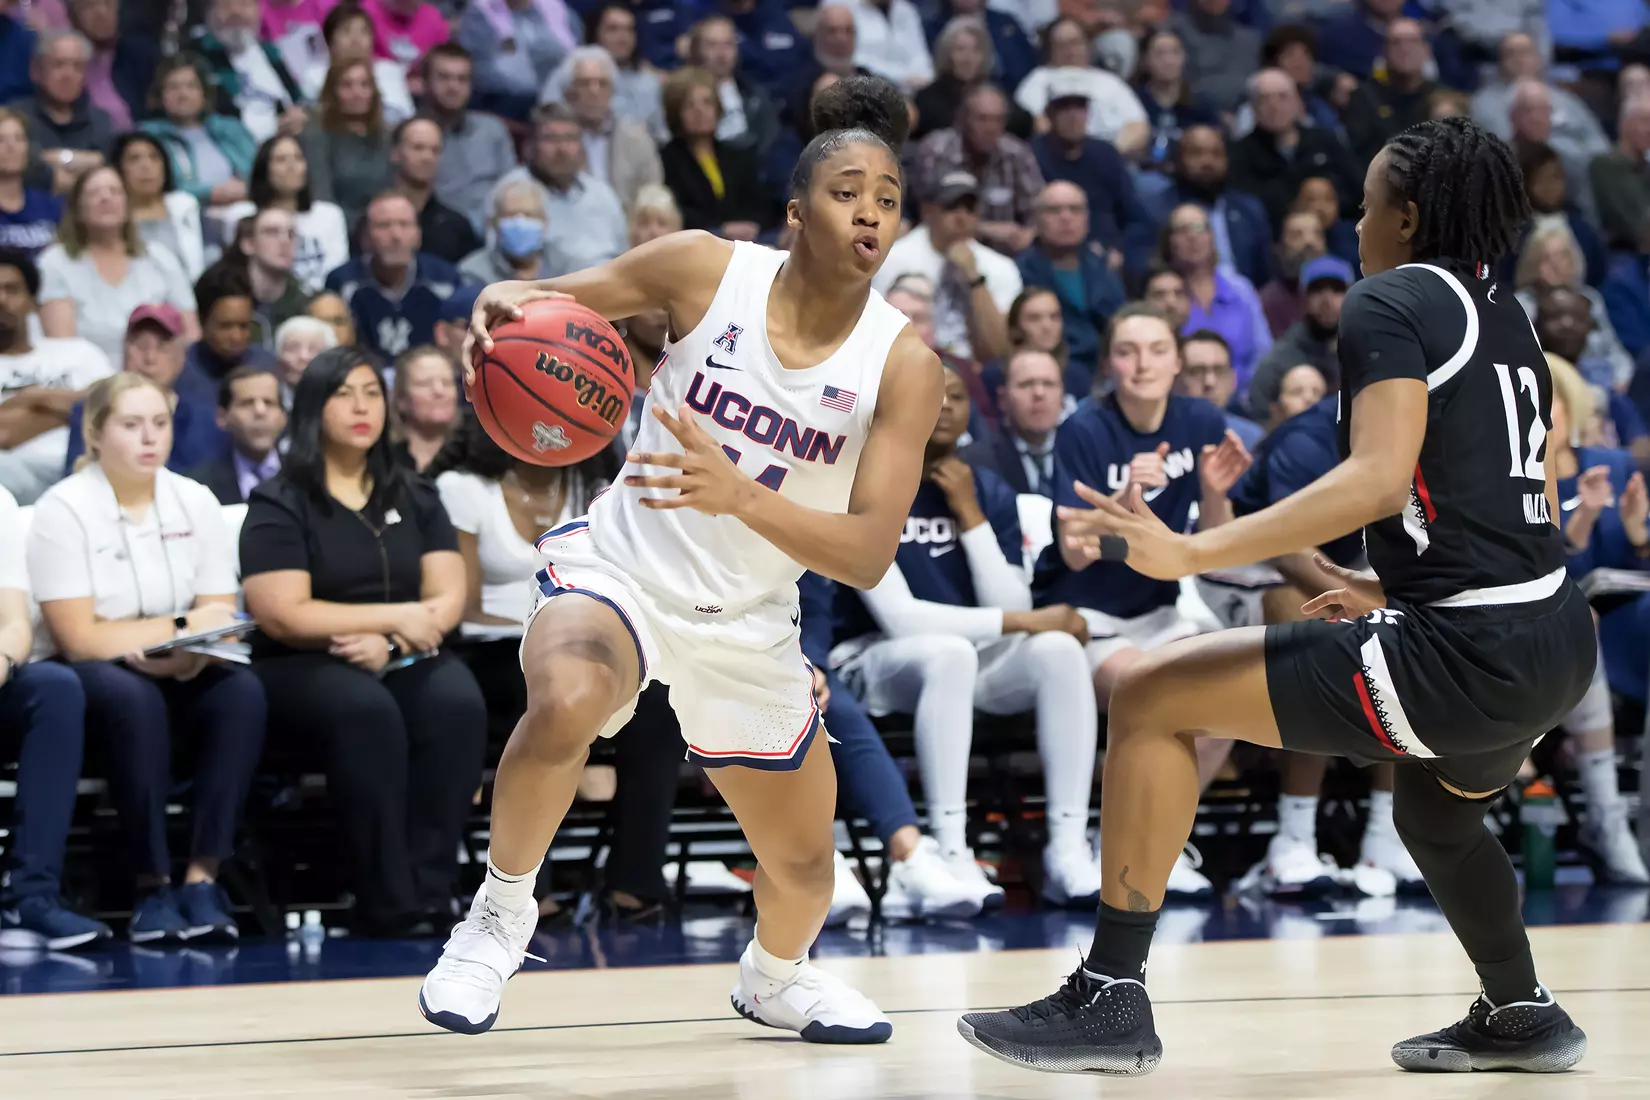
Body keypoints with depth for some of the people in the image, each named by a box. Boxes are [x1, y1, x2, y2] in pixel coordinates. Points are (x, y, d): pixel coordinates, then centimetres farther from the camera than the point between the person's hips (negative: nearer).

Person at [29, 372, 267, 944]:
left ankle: (202, 878, -29)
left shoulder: (196, 502, 5)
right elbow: (79, 639, -13)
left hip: (183, 678, 4)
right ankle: (153, 886, -29)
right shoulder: (63, 509, -8)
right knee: (136, 699, -37)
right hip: (95, 679, -4)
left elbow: (220, 619, 0)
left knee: (242, 691, -28)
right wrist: (183, 628, -11)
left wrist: (187, 653, -23)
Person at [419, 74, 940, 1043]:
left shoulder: (903, 364, -12)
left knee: (805, 869, 15)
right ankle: (503, 911, -11)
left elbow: (869, 554, -21)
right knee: (566, 706, -37)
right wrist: (504, 307, -25)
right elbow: (546, 303, 1)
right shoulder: (706, 270, -12)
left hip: (750, 625, 3)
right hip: (623, 566, -3)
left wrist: (739, 494, -38)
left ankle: (775, 976, 53)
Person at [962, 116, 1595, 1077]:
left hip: (1465, 655, -9)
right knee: (1435, 811, 40)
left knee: (1155, 698, -4)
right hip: (1557, 644, 9)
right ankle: (1522, 1014, 48)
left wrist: (1190, 552, -24)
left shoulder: (1391, 303, -6)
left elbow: (1379, 480, -21)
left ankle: (1111, 997, -3)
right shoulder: (1508, 320, 19)